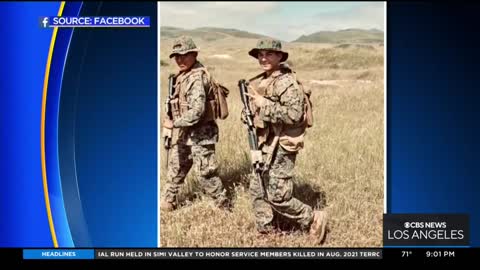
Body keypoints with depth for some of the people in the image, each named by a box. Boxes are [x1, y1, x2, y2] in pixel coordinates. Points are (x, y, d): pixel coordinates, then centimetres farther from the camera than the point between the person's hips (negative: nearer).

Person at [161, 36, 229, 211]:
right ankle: (168, 203, 34)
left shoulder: (196, 78, -21)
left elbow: (197, 111, -28)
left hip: (199, 134, -9)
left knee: (206, 174, -4)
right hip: (184, 134, 9)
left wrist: (174, 124, -20)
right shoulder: (182, 75, 9)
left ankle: (224, 208, 9)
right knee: (175, 169, 19)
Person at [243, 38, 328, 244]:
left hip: (282, 146, -9)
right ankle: (265, 232, 25)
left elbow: (294, 114, -26)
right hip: (265, 145, 9)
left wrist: (265, 104, -23)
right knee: (257, 190, 12)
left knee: (277, 196, -8)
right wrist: (249, 113, 2)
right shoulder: (260, 82, 11)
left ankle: (313, 220, 10)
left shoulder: (287, 82, -15)